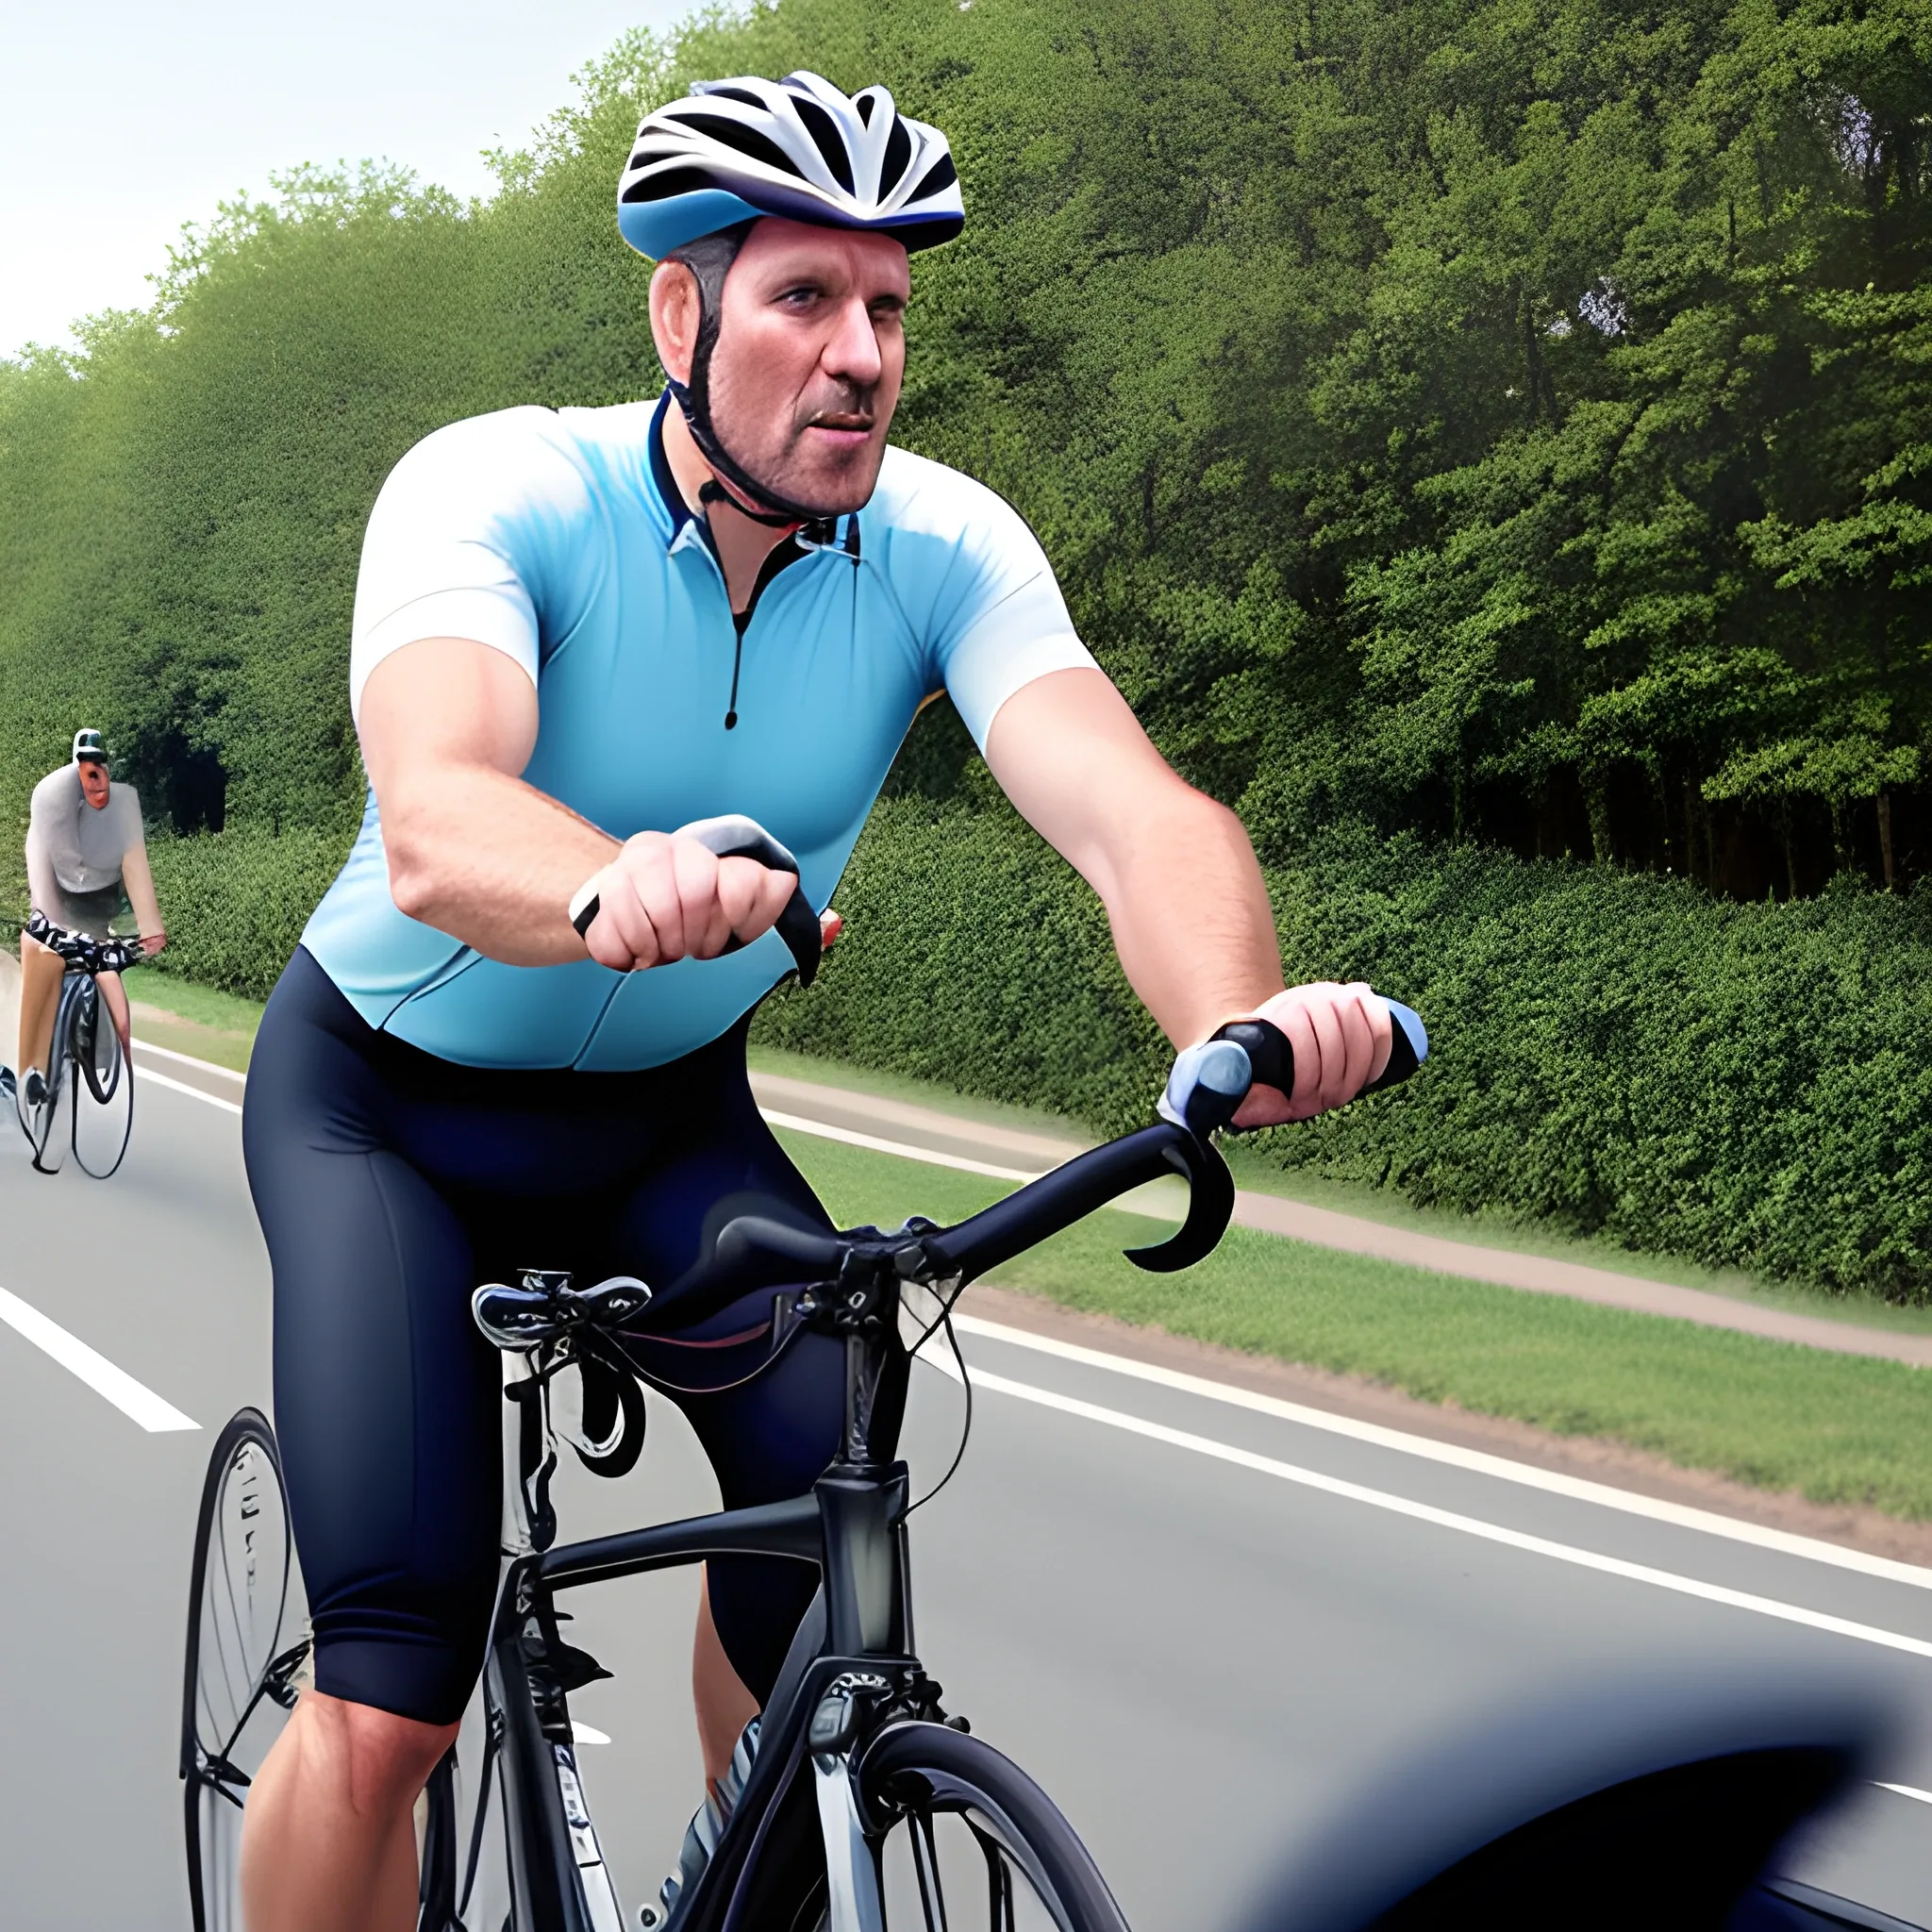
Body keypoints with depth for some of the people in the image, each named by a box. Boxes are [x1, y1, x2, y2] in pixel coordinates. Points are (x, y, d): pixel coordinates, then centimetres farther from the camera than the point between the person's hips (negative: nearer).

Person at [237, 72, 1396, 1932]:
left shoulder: (945, 546, -18)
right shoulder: (495, 491, -27)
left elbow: (1133, 809, -34)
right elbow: (435, 822, -45)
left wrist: (1239, 1024, -56)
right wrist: (614, 892, -69)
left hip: (669, 1104, 4)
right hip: (391, 1099, -3)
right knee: (389, 1710, -18)